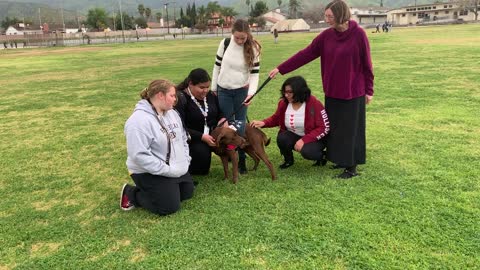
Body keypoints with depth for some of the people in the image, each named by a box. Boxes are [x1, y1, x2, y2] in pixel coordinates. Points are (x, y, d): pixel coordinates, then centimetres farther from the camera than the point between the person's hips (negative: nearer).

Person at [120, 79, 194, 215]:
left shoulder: (172, 113, 2)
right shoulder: (139, 120, -26)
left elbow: (182, 139, 13)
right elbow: (140, 155, -30)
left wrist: (185, 161, 0)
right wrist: (168, 170, -26)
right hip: (150, 172, -9)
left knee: (187, 192, 14)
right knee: (169, 206, -9)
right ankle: (131, 193, 10)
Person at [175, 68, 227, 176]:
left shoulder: (210, 95, 4)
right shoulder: (181, 99, -15)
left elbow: (219, 113, 18)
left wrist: (223, 120, -8)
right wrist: (202, 137, -29)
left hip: (212, 135, 6)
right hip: (192, 138, -5)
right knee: (201, 152, -33)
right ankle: (189, 171, -2)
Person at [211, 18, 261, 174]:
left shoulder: (253, 48, -10)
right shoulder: (225, 44, -6)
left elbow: (255, 73, -9)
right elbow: (217, 66, 3)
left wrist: (251, 93, -23)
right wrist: (213, 88, 6)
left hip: (242, 91, -1)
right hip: (223, 90, 2)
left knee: (240, 126, 0)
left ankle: (241, 159, 11)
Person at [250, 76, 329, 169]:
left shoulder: (314, 104, -20)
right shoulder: (283, 103, -8)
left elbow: (324, 127, -18)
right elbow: (276, 118, 12)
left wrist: (304, 140, -27)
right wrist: (263, 123, -10)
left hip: (313, 138, -4)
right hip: (293, 136, 4)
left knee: (307, 152, -34)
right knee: (282, 138, -28)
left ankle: (320, 155, 4)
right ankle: (288, 160, 4)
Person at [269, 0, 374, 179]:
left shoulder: (358, 34, -12)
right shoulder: (326, 36, 0)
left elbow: (366, 64, -7)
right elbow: (305, 54, 1)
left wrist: (369, 90, -4)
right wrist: (281, 69, -2)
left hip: (353, 92, -5)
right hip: (332, 92, 5)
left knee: (351, 129, 3)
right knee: (335, 128, 12)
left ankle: (352, 167, 14)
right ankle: (342, 160, 28)